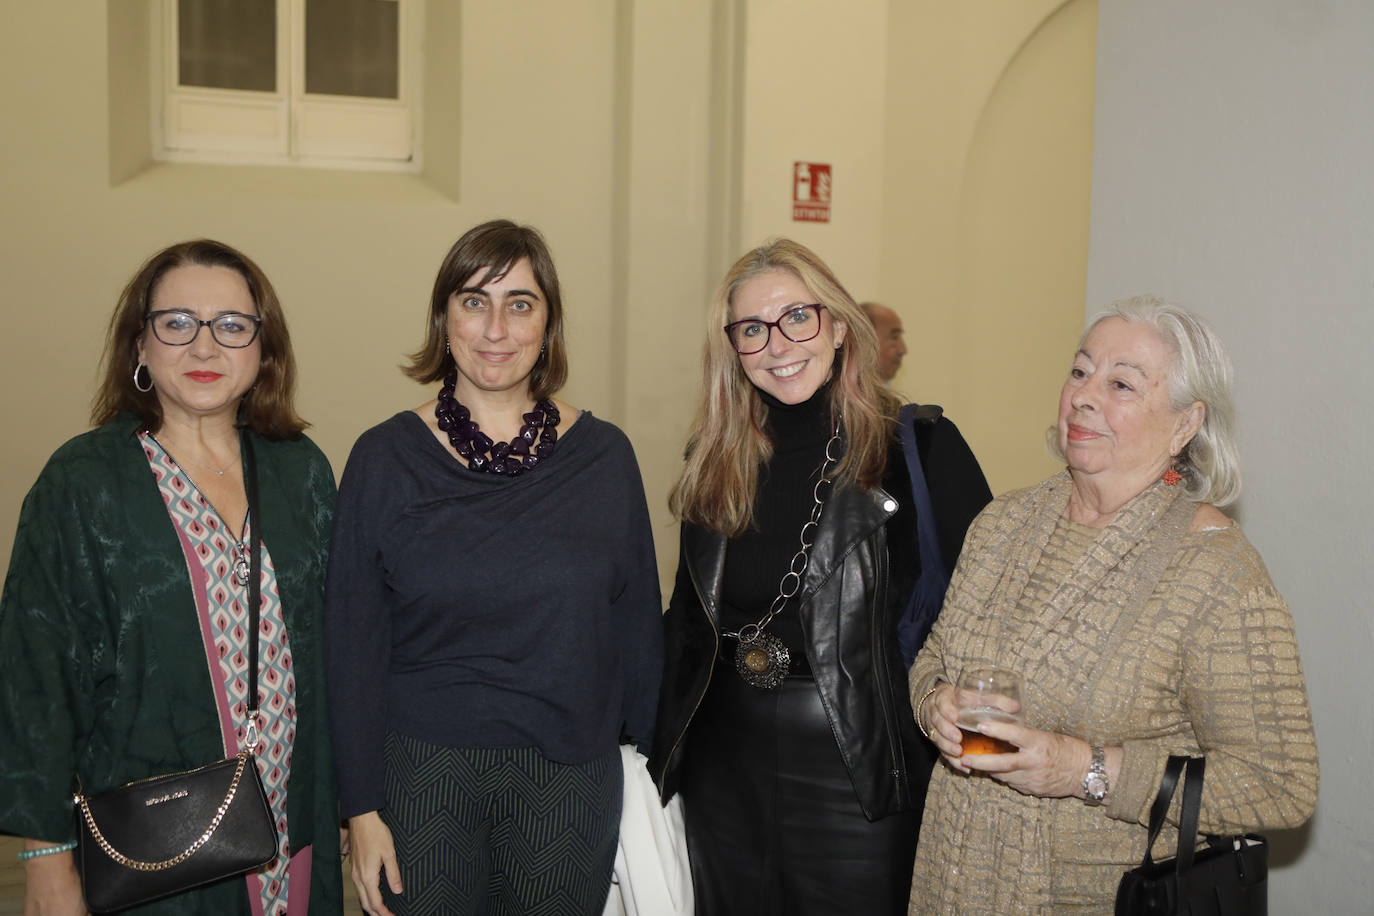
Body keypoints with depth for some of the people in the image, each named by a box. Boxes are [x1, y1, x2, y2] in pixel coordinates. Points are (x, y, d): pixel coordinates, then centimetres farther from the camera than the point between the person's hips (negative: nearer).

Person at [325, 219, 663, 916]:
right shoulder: (385, 459, -3)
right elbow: (354, 644, -2)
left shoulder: (603, 455, 0)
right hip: (423, 776, -1)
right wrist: (362, 808, -4)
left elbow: (637, 624, 5)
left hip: (571, 780, 1)